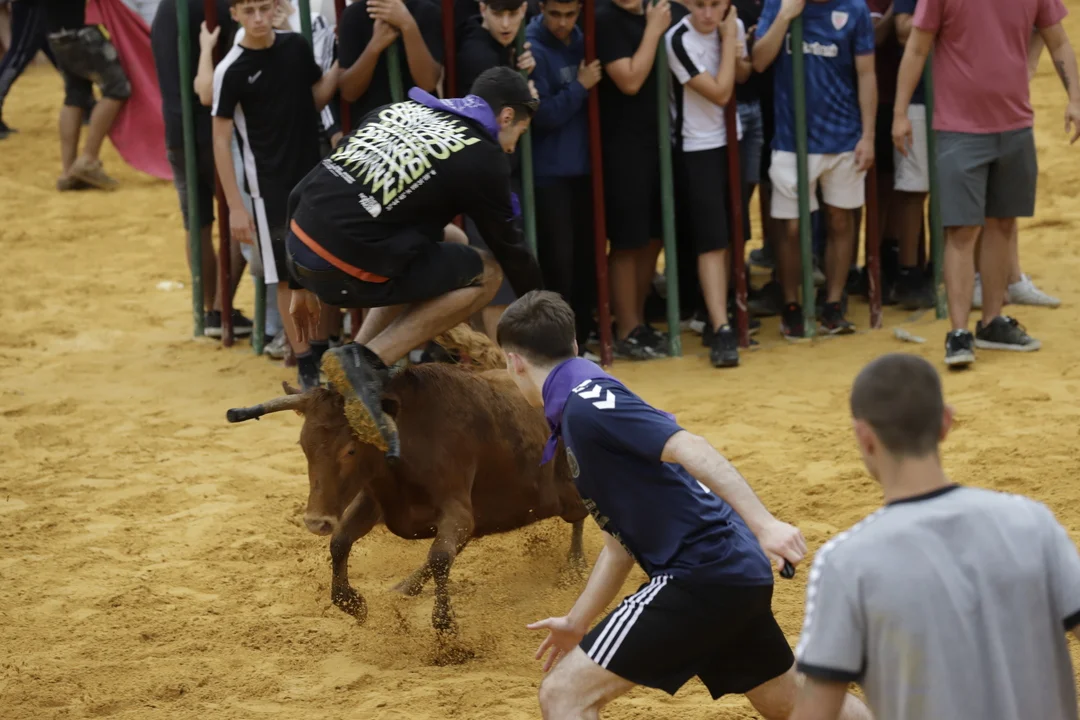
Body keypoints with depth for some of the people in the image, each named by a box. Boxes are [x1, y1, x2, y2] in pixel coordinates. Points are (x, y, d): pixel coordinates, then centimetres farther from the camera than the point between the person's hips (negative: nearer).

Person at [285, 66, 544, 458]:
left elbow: (302, 193, 21)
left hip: (299, 247, 7)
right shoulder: (483, 155, 1)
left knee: (448, 240, 26)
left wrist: (303, 284, 28)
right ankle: (366, 364, -5)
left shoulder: (400, 109, 20)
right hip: (347, 273, -7)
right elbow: (509, 247, 12)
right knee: (486, 273, 10)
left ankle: (361, 350, 15)